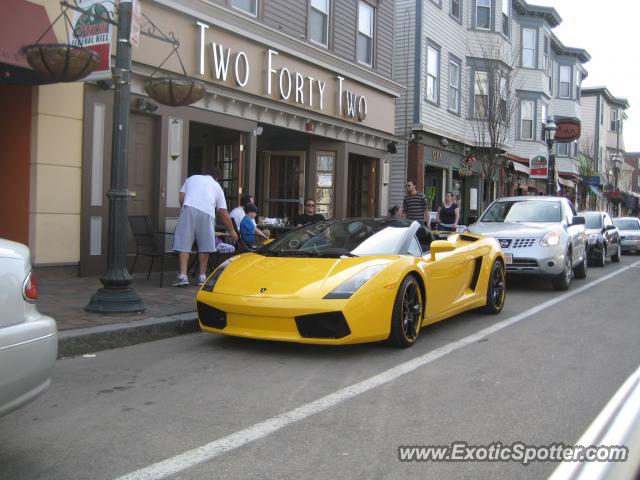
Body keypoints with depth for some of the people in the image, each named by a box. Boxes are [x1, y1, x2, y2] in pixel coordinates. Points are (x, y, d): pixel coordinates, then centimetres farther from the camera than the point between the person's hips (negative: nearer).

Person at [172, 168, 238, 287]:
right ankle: (202, 277, 15)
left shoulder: (192, 178, 30)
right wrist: (232, 230, 29)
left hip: (189, 208, 0)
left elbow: (181, 198, 18)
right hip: (207, 213, 0)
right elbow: (223, 212, 23)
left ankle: (182, 276, -7)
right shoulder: (217, 186, 28)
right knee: (205, 246, 11)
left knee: (183, 244, 1)